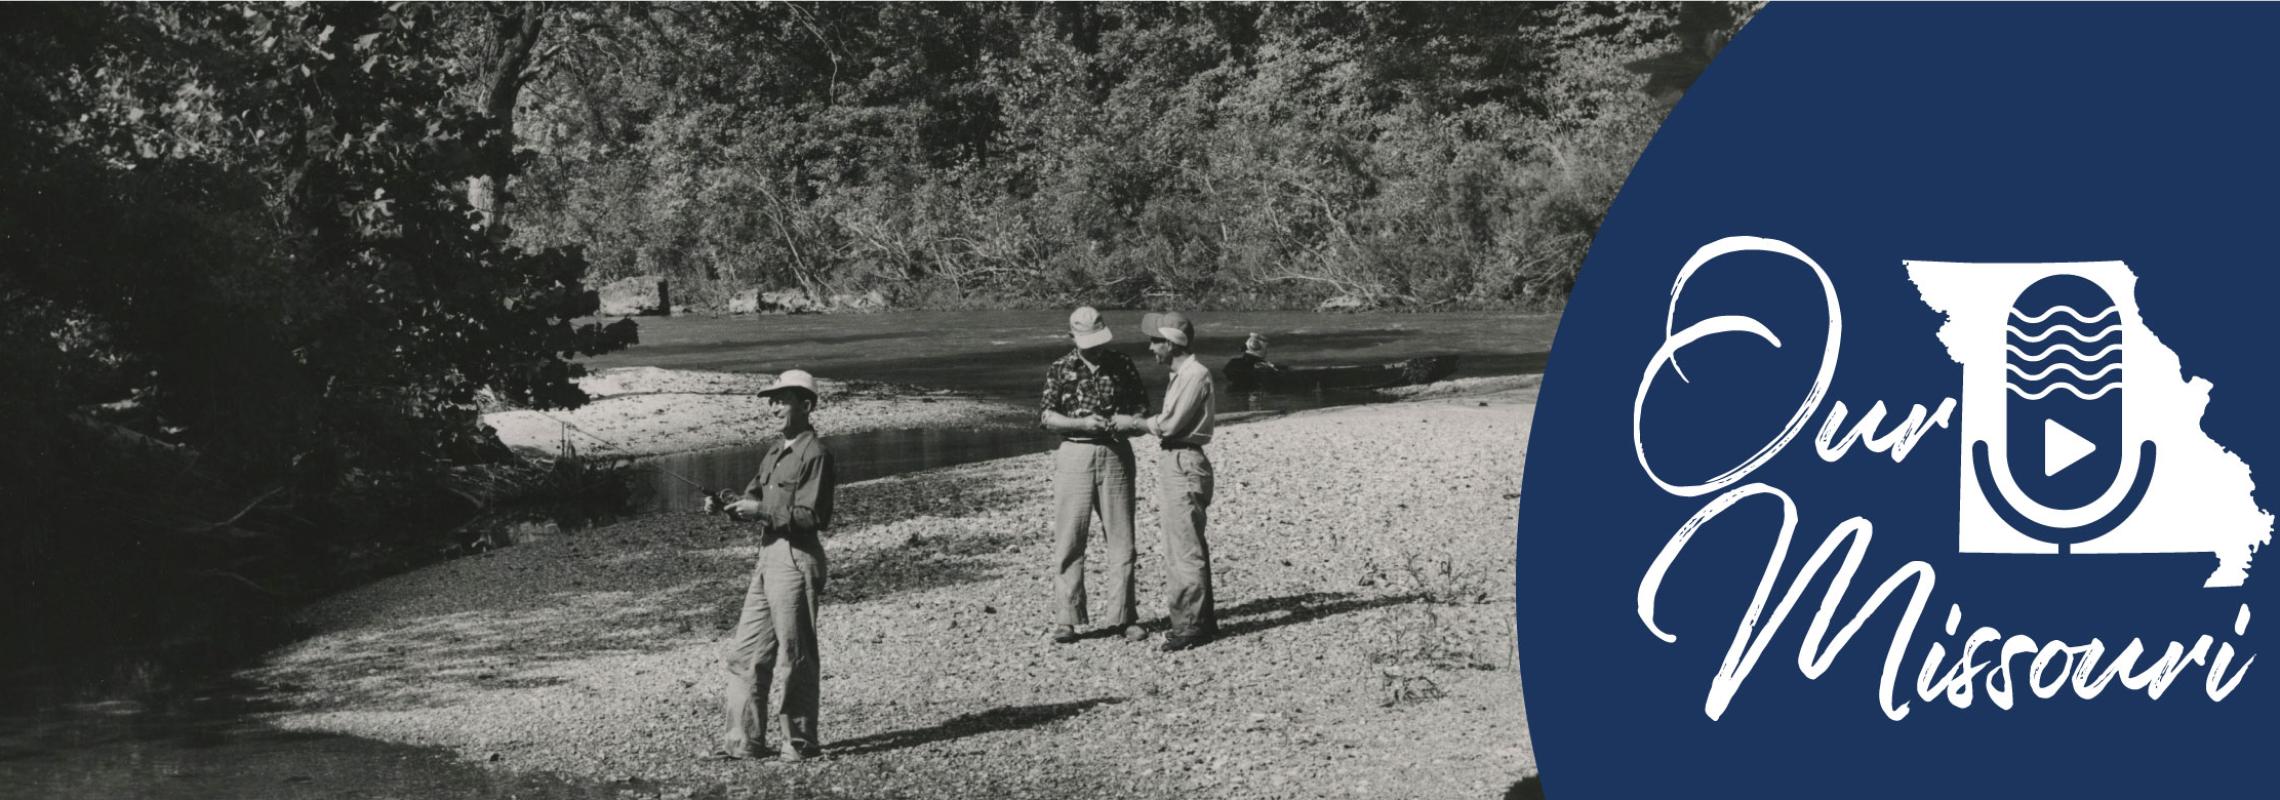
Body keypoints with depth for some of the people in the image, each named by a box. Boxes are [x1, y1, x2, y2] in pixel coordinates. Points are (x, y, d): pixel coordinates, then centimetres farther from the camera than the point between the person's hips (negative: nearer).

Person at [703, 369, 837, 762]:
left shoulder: (815, 454, -10)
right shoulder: (774, 455, 18)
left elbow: (810, 515, -16)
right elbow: (752, 500, 17)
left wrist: (762, 510, -17)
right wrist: (725, 506, -3)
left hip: (797, 560, -9)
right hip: (768, 557, 9)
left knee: (797, 655, -1)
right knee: (746, 652, 9)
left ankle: (802, 742, 7)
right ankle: (744, 741, 15)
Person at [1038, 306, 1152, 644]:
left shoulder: (1123, 366, 5)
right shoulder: (1060, 370, 2)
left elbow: (1141, 411, 9)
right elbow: (1047, 416, -2)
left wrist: (1124, 421, -13)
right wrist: (1082, 423, -17)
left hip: (1116, 455, 1)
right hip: (1074, 455, -1)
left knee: (1121, 538, 4)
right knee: (1069, 539, -1)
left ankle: (1123, 616, 11)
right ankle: (1066, 619, 5)